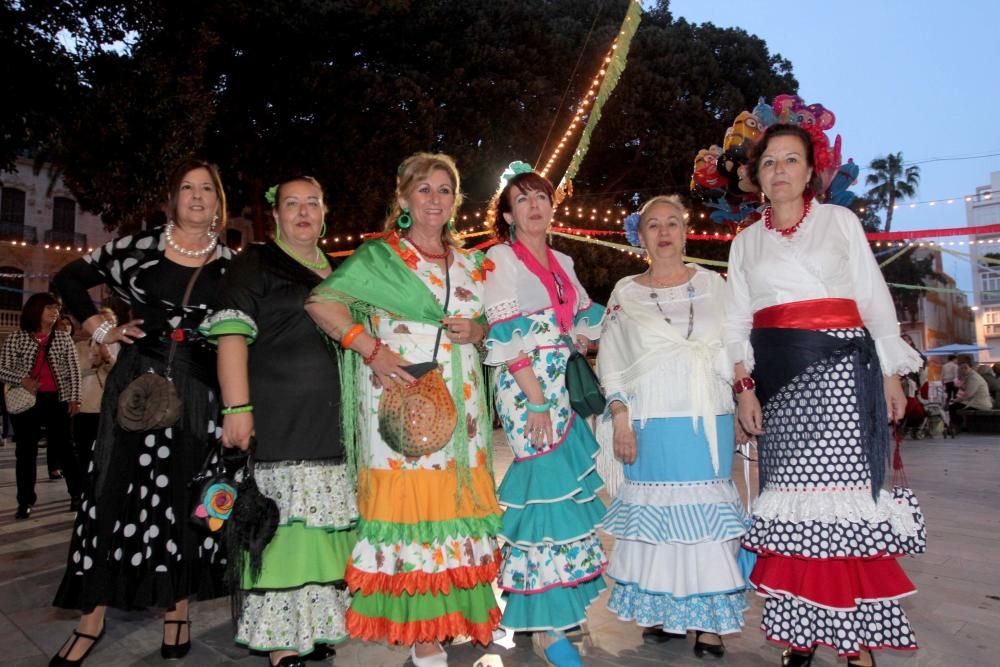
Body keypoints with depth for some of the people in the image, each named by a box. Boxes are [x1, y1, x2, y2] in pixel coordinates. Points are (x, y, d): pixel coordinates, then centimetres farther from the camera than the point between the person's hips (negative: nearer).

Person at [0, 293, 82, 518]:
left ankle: (78, 494, 11)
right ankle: (25, 501, 14)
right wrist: (22, 380, -16)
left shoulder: (63, 338, 5)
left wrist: (73, 398, -1)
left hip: (57, 400, 0)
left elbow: (73, 370, 6)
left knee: (64, 447, 3)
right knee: (26, 451, 5)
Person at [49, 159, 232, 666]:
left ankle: (178, 608, 22)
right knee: (120, 491, 3)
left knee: (188, 498, 7)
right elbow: (69, 279, 13)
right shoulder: (138, 247, 3)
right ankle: (93, 618, 17)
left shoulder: (230, 263, 5)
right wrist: (103, 330, 3)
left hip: (201, 391, 1)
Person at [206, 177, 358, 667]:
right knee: (282, 525, -5)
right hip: (279, 424, -5)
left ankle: (314, 625, 21)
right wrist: (238, 407, -18)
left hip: (334, 424, 6)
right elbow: (232, 335, -7)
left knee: (325, 526, 8)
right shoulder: (255, 263, 3)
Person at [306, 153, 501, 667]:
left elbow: (487, 329, 22)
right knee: (407, 508, -2)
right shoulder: (378, 256, 1)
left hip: (460, 408, 5)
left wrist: (476, 331, -2)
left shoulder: (470, 264, 15)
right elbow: (321, 302, -8)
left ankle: (444, 621, 23)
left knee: (456, 507, 7)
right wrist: (371, 349, -17)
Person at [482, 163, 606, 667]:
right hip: (526, 389, -6)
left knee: (567, 490, 9)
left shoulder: (563, 263, 17)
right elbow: (507, 338, -12)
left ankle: (559, 608, 25)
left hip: (564, 385, 7)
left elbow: (587, 324, 21)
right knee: (548, 491, -7)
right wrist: (536, 401, -17)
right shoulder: (500, 258, -3)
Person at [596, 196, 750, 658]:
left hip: (708, 421, 1)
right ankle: (661, 612, 17)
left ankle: (708, 621, 11)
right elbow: (610, 361, 5)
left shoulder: (712, 284, 10)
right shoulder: (625, 293, 8)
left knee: (706, 514, 1)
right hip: (651, 423, 0)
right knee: (655, 512, 2)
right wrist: (620, 417, -4)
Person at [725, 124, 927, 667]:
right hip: (776, 377, 2)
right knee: (791, 502, 2)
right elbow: (736, 322, 10)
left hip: (840, 368, -2)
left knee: (844, 493, -9)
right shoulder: (746, 242, 15)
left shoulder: (840, 221, 10)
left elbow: (874, 297, 8)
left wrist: (891, 374, 2)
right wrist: (744, 386, 0)